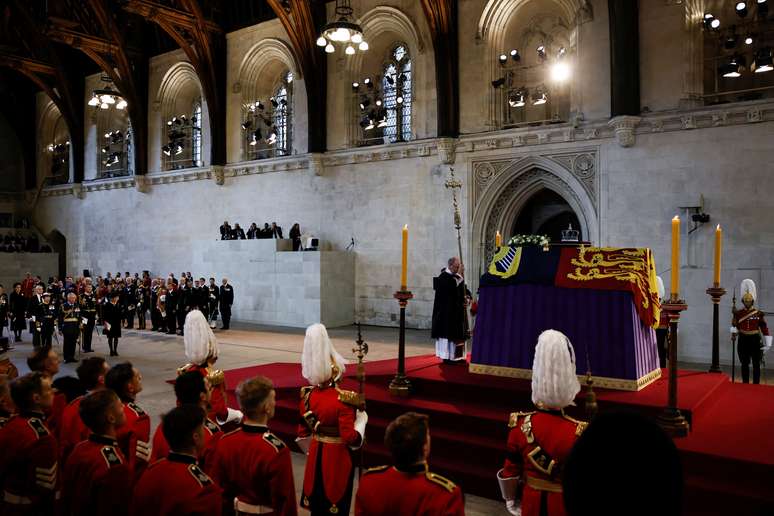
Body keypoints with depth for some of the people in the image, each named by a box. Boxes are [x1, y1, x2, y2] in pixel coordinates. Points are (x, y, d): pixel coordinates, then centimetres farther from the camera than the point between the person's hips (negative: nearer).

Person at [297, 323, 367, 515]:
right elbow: (350, 438, -23)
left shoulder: (308, 395, -5)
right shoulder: (344, 400, -24)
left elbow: (303, 433, 6)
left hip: (316, 455, 5)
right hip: (338, 457, -5)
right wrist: (361, 418, -7)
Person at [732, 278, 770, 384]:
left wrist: (767, 344, -4)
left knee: (756, 364, 2)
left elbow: (765, 329, -1)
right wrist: (734, 333, -16)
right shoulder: (738, 313, 2)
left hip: (755, 340, -1)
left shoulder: (759, 314, -1)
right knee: (745, 364, 7)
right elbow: (734, 326, 4)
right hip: (743, 340, 1)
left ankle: (756, 384, 9)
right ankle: (745, 383, 16)